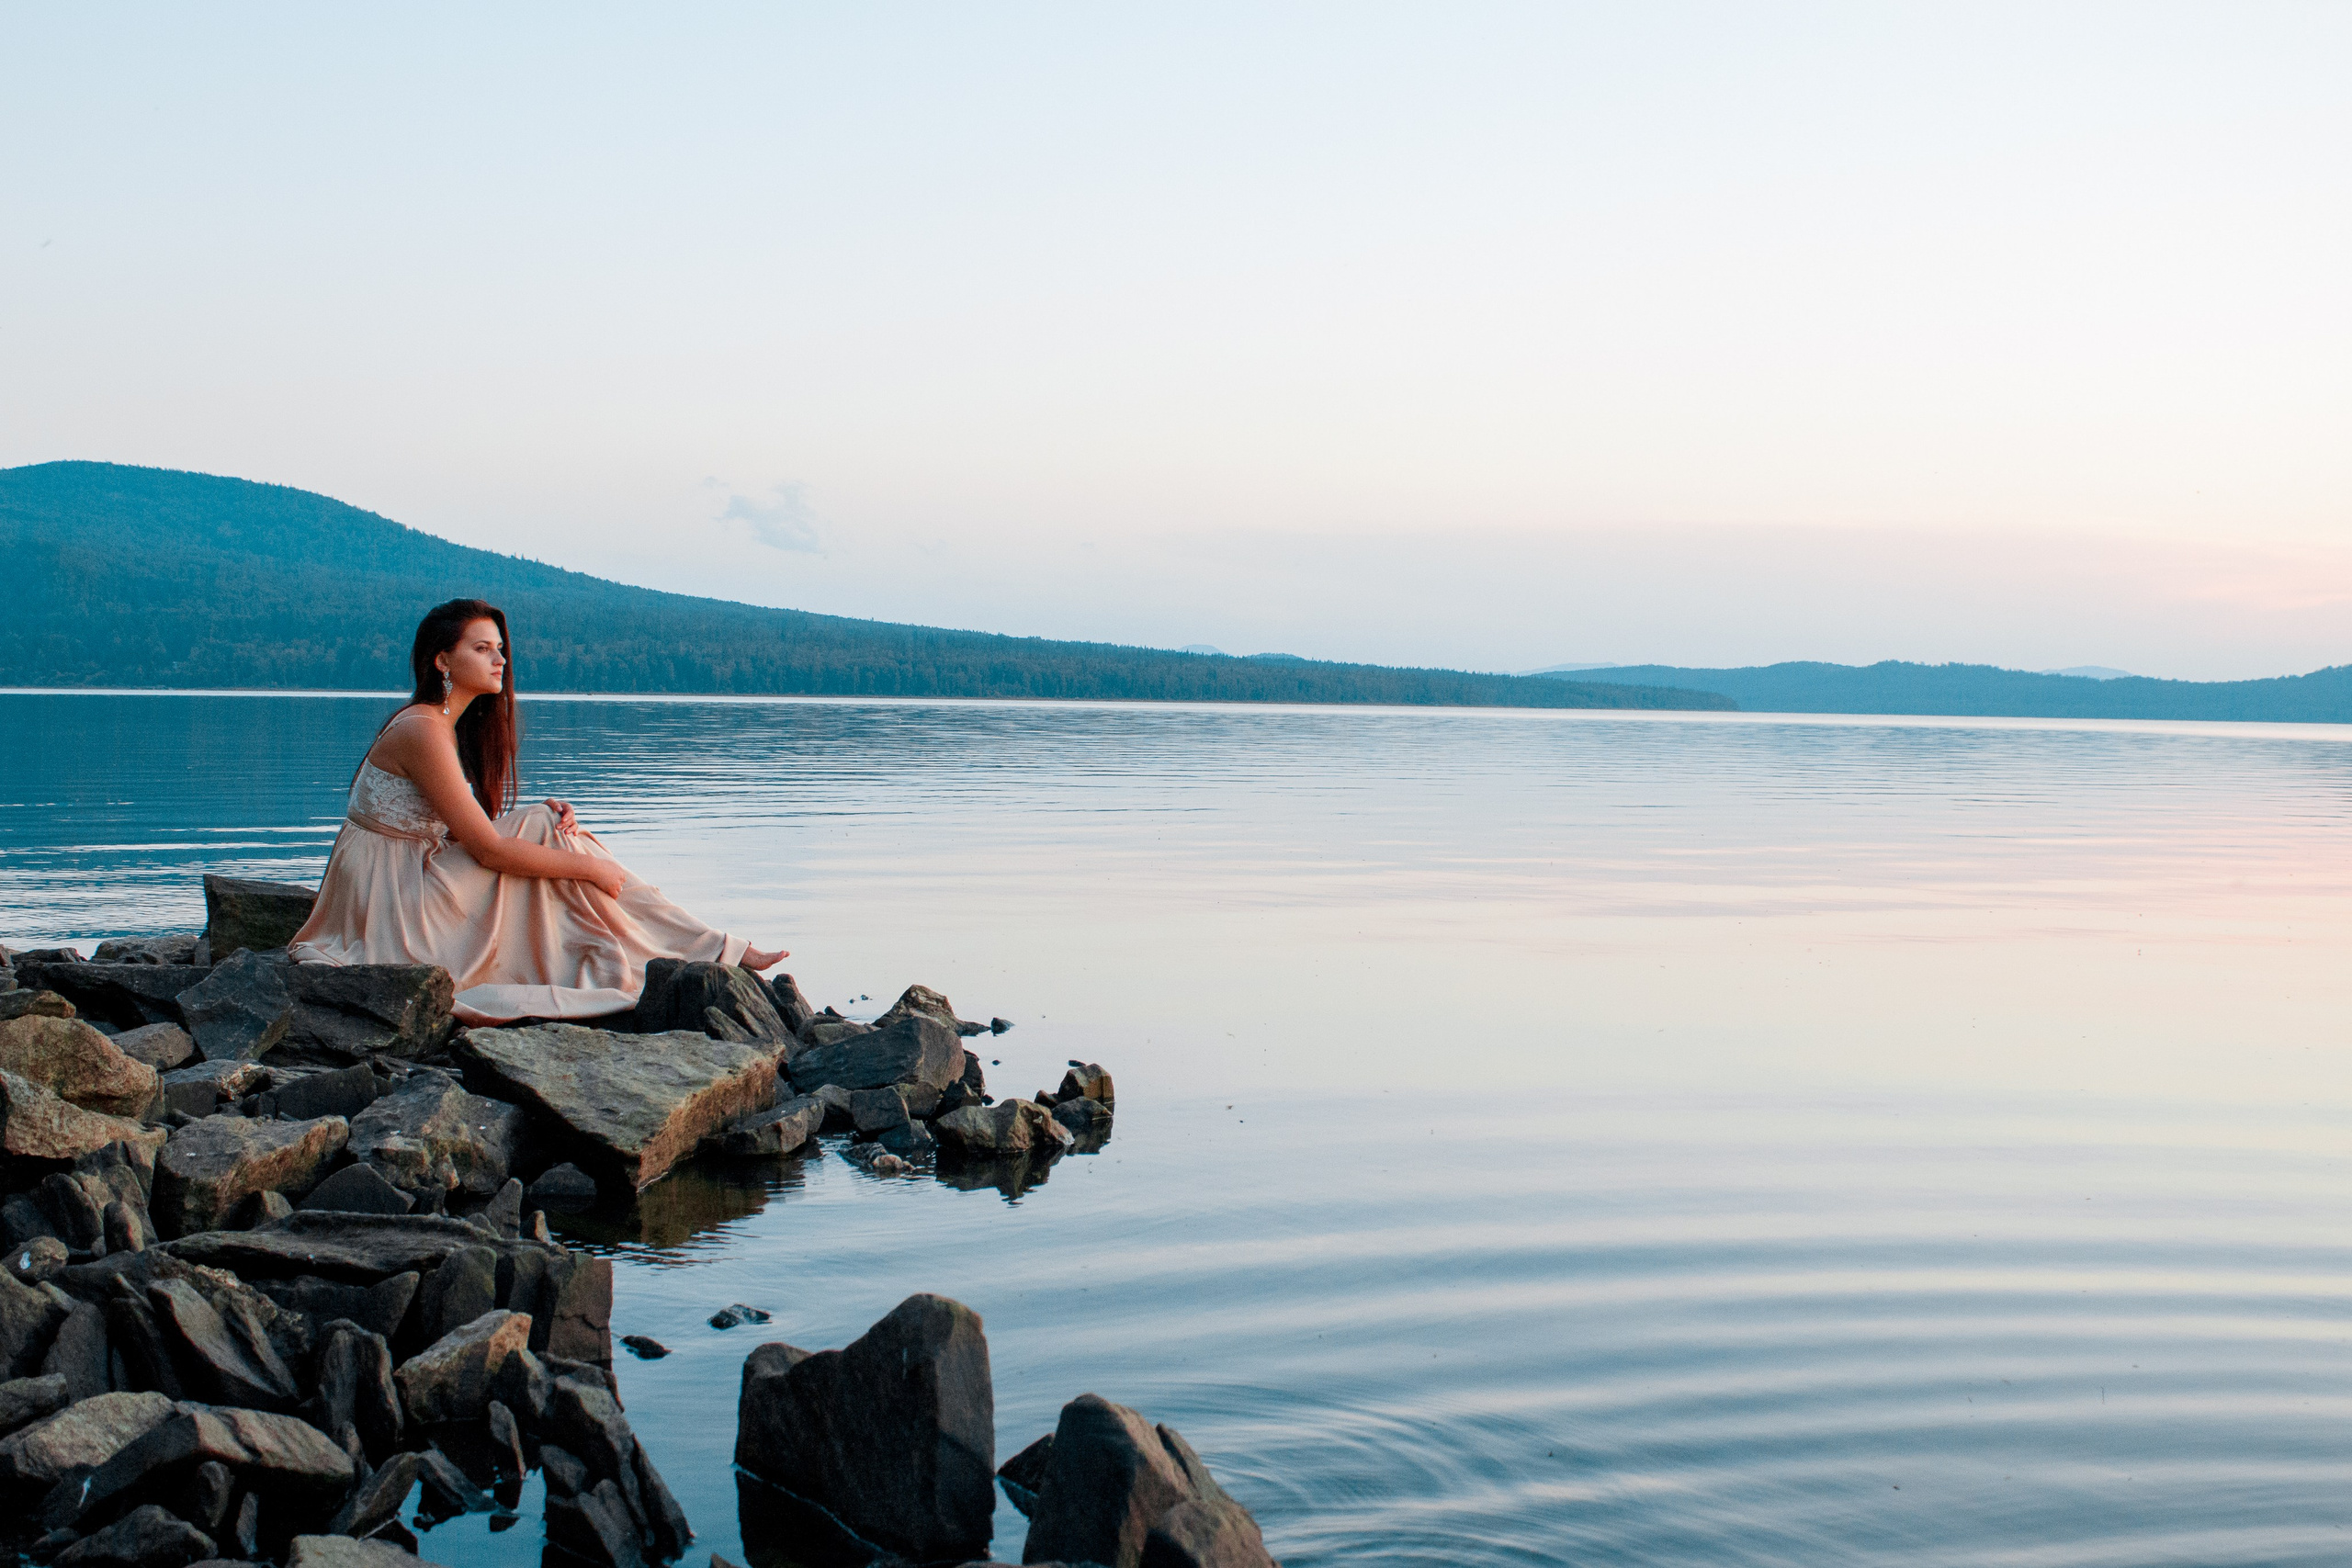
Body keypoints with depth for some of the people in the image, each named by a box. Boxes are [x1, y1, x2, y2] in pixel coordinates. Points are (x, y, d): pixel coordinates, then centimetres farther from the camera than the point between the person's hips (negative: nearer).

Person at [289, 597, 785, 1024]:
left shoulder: (457, 726, 12)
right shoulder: (423, 730, -19)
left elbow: (472, 833, 10)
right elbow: (488, 849, -21)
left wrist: (545, 817, -8)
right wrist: (590, 867, -14)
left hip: (412, 884, 9)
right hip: (386, 900, -9)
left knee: (549, 827, -3)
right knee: (545, 828, -14)